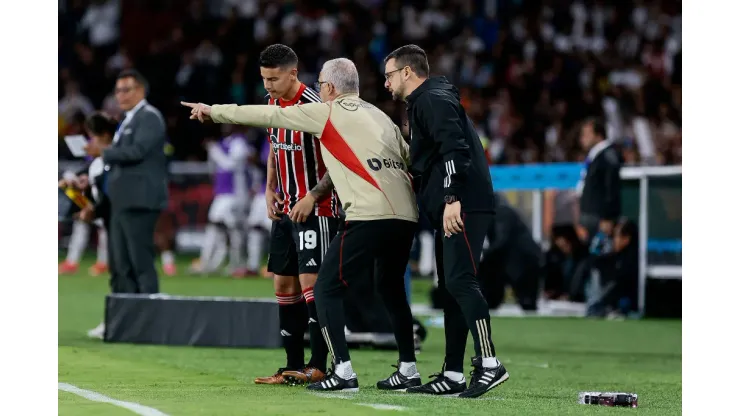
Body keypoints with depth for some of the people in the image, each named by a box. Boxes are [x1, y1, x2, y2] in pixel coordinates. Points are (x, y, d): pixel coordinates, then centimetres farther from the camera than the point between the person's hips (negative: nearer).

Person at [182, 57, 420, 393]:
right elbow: (410, 160, 18)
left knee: (327, 288, 3)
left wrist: (214, 111, 18)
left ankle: (343, 371, -6)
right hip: (406, 216, 7)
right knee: (391, 289, 25)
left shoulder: (327, 113, 5)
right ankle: (408, 370, 24)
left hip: (369, 216, -7)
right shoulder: (380, 117, 22)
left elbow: (269, 116, 10)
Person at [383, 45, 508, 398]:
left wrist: (452, 199, -27)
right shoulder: (422, 103, 25)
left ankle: (489, 364, -21)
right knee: (451, 286, 9)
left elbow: (454, 149, -21)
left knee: (460, 280, -17)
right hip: (451, 209, 11)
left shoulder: (434, 101, -8)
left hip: (462, 207, -11)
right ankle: (453, 375, 10)